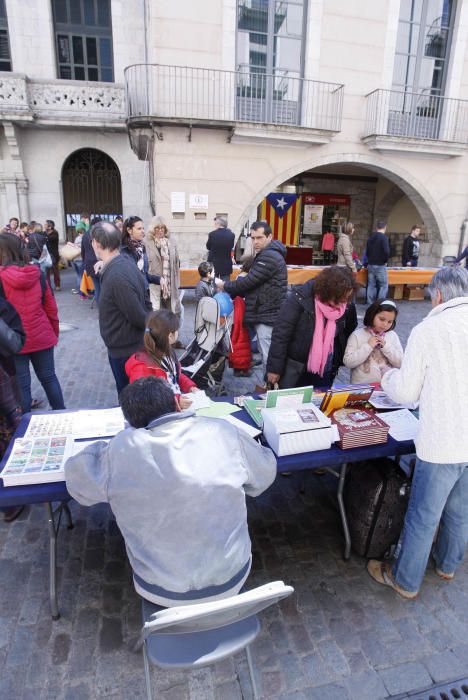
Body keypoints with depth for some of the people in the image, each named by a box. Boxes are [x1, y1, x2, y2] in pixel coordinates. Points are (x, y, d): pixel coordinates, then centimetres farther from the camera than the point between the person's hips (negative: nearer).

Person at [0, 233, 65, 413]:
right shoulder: (37, 274, -1)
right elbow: (51, 307, 4)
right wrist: (54, 332, 16)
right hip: (42, 337, 4)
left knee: (21, 385, 8)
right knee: (49, 377, 16)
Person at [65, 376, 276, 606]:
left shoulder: (120, 449, -19)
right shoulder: (223, 432, -16)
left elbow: (76, 475, 1)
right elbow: (265, 474, 1)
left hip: (162, 593, 0)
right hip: (232, 580, 1)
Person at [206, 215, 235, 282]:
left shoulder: (212, 234, -12)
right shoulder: (231, 235, -7)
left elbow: (208, 247, 0)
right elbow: (231, 247, 5)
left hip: (213, 265, -1)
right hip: (226, 266, 1)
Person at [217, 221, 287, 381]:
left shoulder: (270, 256, -17)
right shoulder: (266, 254, 18)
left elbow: (249, 281, -19)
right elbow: (255, 283, 20)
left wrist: (225, 286, -3)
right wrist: (231, 292, 9)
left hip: (268, 315, -11)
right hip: (264, 314, 11)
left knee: (268, 357, -7)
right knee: (264, 354, 18)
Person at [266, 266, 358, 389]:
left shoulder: (347, 305, -8)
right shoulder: (300, 297, -19)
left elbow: (350, 332, 11)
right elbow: (280, 334, -16)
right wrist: (274, 368, -14)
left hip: (325, 370, 3)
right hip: (294, 367, -3)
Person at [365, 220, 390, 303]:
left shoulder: (370, 237, 11)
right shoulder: (383, 237, -11)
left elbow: (367, 251, 16)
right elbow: (386, 251, -19)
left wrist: (370, 260, 16)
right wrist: (385, 261, -3)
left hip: (370, 265, 7)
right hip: (380, 265, -7)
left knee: (371, 285, 9)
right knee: (384, 285, 0)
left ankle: (370, 304, 10)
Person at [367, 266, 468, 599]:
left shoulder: (427, 330, -16)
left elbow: (405, 392, -10)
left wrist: (388, 375, 11)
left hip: (441, 443, -5)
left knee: (423, 517, 12)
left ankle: (406, 581, 31)